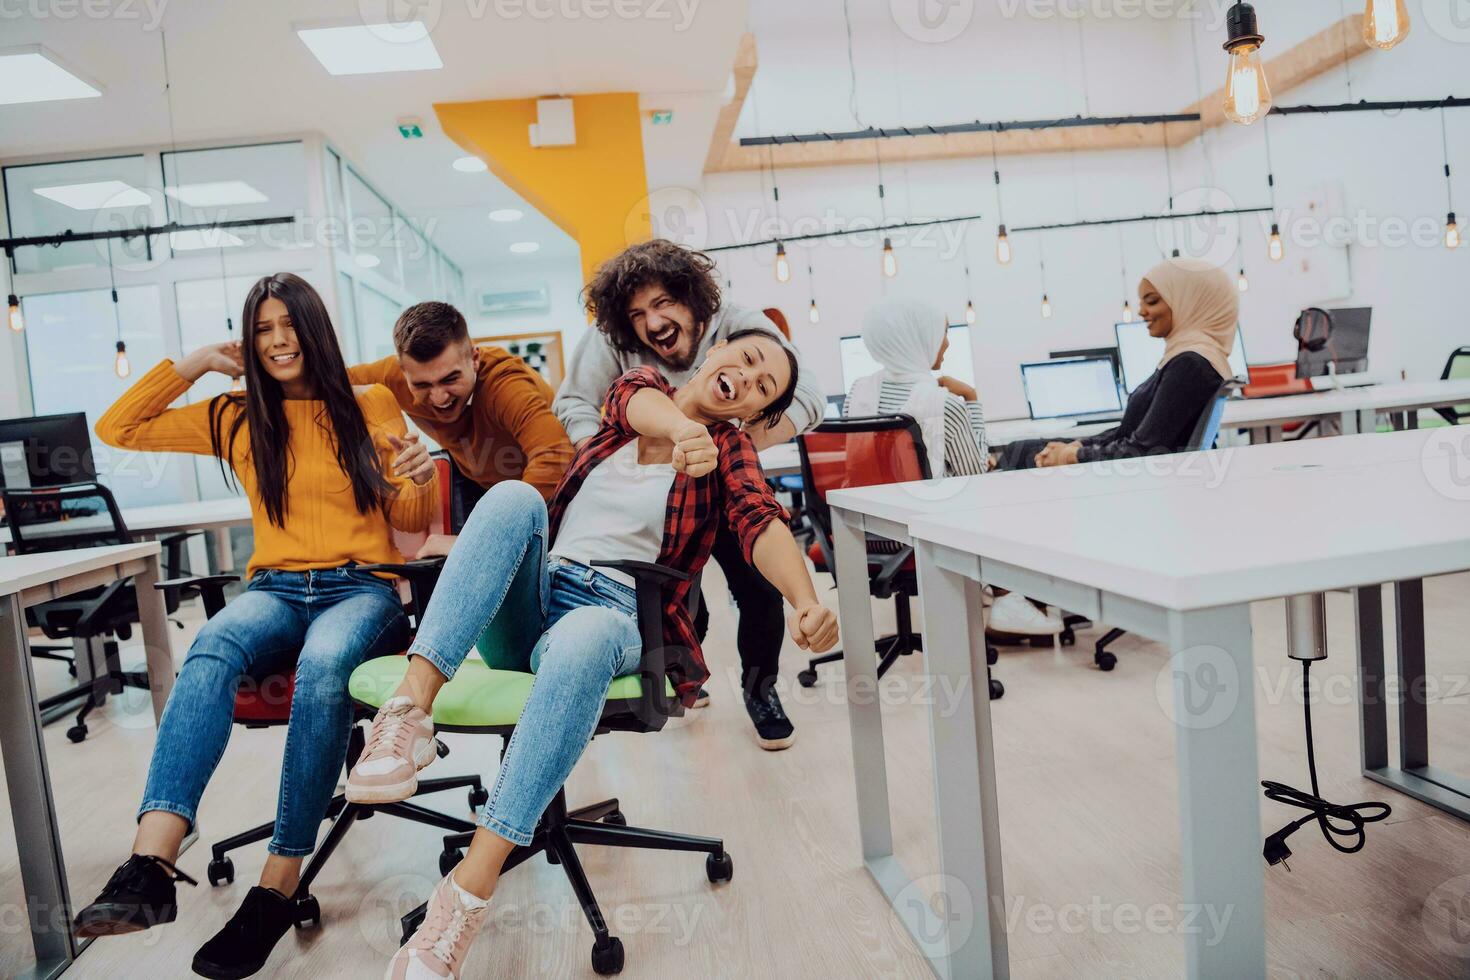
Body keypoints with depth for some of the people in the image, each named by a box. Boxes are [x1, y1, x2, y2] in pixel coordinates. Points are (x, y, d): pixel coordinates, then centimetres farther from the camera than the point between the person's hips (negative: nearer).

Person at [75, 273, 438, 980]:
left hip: (361, 586, -2)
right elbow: (116, 430, 16)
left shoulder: (371, 405, 11)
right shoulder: (235, 419, 17)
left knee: (323, 665, -38)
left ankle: (278, 888, -32)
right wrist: (195, 363, 13)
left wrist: (420, 481, -14)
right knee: (212, 649, -35)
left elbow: (409, 521, 10)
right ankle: (149, 867, -47)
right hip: (275, 589, 2)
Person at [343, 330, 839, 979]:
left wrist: (805, 603, -35)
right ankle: (411, 705, -39)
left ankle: (470, 890, -38)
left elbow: (762, 523, -13)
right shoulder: (638, 389, 13)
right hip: (534, 596, 3)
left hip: (613, 613, -2)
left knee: (583, 638, -37)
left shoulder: (729, 447, 7)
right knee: (514, 498, -26)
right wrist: (683, 427, -38)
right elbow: (640, 403, -12)